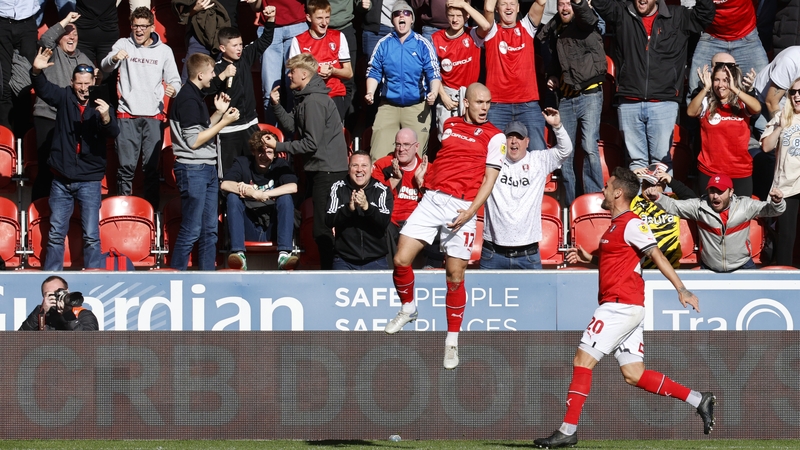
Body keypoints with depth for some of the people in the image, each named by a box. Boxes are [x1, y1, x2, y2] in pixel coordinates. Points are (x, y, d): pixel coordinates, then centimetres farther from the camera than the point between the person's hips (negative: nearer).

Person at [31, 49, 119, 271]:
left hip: (89, 180, -2)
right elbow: (43, 88, -11)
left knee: (91, 236, -2)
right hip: (62, 180, 2)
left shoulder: (101, 106, -3)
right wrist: (37, 71, -33)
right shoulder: (64, 98, 2)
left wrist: (106, 118, -39)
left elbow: (113, 134, -16)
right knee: (56, 234, 8)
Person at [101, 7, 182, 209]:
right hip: (127, 115, -1)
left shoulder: (164, 50, 7)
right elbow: (105, 67, -11)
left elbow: (175, 80, 9)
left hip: (154, 116, 1)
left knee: (152, 167, 3)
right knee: (126, 166, -3)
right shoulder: (123, 45, 3)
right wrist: (114, 58, -34)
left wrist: (173, 88, -16)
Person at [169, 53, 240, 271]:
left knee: (209, 229, 11)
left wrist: (219, 113, 10)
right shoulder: (187, 99, -15)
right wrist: (224, 121, -14)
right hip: (193, 170, -10)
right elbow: (194, 141, -18)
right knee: (191, 230, -8)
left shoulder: (195, 96, 15)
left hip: (207, 169, 10)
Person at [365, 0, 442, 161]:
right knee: (379, 157, -6)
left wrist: (434, 92, -22)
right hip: (388, 106, 1)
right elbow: (374, 72, 8)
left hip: (417, 107, -1)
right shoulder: (384, 44, 5)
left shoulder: (422, 45, -1)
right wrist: (370, 92, -9)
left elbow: (434, 73, -3)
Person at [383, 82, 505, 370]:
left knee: (455, 276, -5)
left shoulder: (494, 137, 1)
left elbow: (489, 179, -4)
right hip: (432, 199, 4)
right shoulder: (449, 126, 14)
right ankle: (408, 309, 21)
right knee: (401, 260, -7)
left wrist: (470, 211, -14)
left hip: (462, 208, -4)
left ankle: (452, 340, 9)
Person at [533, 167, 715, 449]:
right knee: (633, 375, 7)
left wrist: (681, 289, -25)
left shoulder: (631, 223, -10)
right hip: (629, 308, 10)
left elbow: (656, 256, -17)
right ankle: (699, 401, 7)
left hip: (621, 306, -10)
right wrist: (589, 258, 19)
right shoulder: (616, 225, 20)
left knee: (583, 360, -9)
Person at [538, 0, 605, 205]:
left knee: (589, 148, -16)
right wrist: (551, 76, 9)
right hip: (565, 98, 6)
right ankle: (570, 204, 10)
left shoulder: (585, 23, -2)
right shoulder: (555, 31, 15)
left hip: (589, 94, -6)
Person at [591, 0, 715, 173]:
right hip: (629, 102, 1)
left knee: (661, 160, -3)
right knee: (636, 160, 5)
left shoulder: (678, 17, 9)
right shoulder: (623, 15, 10)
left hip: (663, 102, -1)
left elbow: (705, 14, 7)